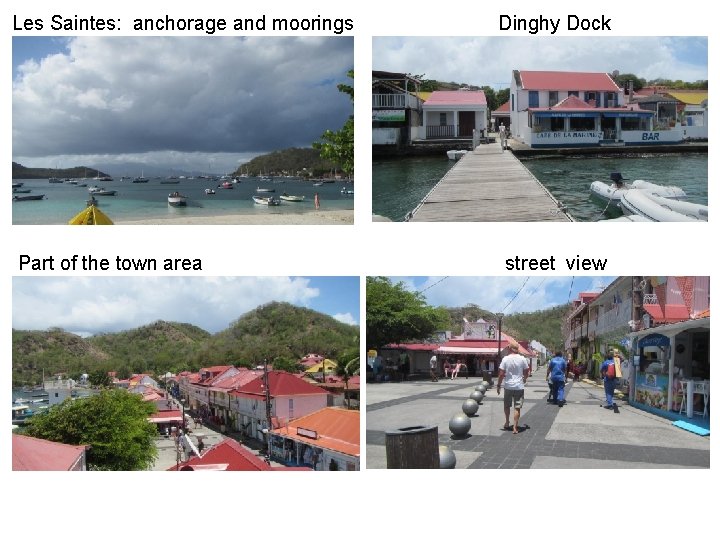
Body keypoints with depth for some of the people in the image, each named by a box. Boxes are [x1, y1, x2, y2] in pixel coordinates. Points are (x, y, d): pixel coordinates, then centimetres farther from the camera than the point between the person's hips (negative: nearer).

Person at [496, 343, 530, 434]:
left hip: (508, 386, 0)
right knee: (517, 408, 2)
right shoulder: (522, 359, -4)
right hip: (519, 386, 0)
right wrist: (524, 379, 27)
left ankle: (507, 423, 31)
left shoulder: (506, 359, -6)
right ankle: (515, 428, -2)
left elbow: (501, 374, -9)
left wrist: (499, 385, 0)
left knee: (507, 405, 20)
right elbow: (526, 372, 6)